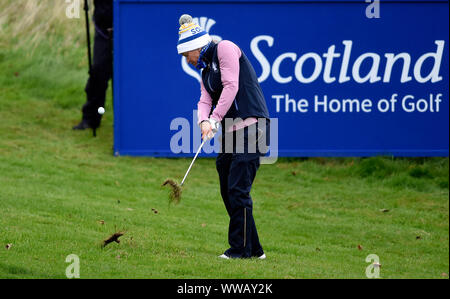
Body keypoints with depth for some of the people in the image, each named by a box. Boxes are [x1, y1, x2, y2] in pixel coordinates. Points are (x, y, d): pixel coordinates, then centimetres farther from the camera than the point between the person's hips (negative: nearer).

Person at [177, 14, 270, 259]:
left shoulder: (225, 49, -3)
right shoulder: (206, 70, 23)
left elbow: (231, 87, -13)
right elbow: (205, 100, 8)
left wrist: (215, 119, -16)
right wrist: (204, 121, -13)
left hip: (251, 126, -10)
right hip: (231, 132, 10)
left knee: (237, 189, -13)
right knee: (228, 191, 9)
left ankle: (241, 249, -10)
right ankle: (253, 249, 15)